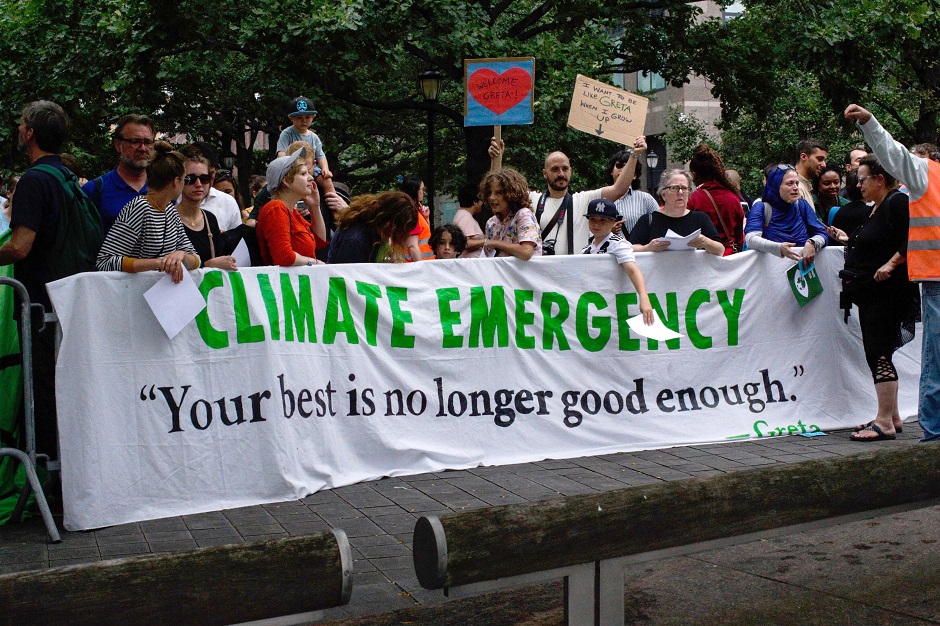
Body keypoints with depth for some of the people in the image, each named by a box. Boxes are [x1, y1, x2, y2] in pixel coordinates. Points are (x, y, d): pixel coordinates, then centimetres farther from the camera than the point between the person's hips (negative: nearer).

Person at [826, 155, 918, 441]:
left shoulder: (897, 202, -12)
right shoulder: (876, 207, 19)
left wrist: (891, 264, -25)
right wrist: (849, 240, 18)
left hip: (887, 290, -11)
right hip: (870, 293, 11)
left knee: (879, 354, -12)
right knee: (876, 354, 12)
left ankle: (884, 422, -9)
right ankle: (892, 417, 19)